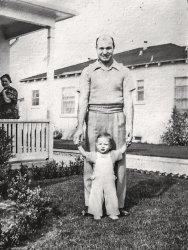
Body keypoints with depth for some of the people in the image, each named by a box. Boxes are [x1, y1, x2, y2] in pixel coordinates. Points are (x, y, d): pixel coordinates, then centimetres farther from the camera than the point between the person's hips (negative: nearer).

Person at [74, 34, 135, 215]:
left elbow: (128, 101, 5)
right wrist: (80, 127, -8)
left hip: (117, 117, 0)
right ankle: (90, 204, 9)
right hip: (94, 117, 0)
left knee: (118, 160, 1)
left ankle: (119, 204, 11)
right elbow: (83, 100, 1)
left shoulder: (123, 72, 10)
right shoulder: (88, 72, 9)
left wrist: (129, 126, -6)